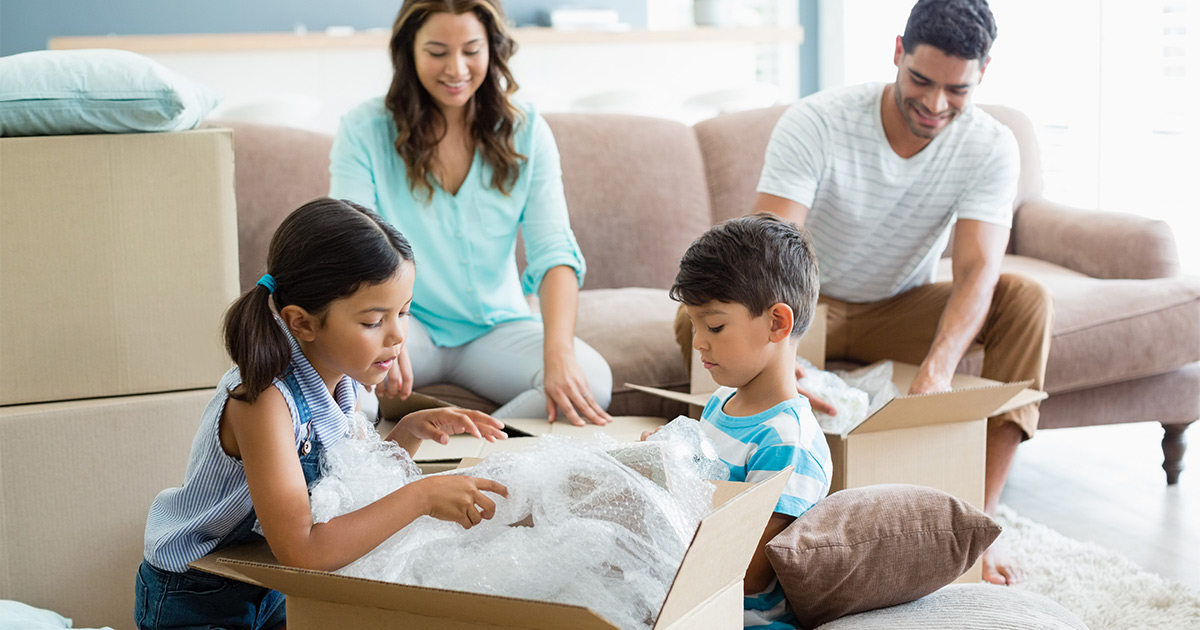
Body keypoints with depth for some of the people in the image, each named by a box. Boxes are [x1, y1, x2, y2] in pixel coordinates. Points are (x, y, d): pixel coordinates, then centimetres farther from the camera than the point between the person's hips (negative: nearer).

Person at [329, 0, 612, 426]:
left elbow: (555, 252, -9)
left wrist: (558, 355, -29)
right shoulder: (364, 131, -5)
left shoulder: (525, 133, 1)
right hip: (408, 322, -2)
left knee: (591, 382, -27)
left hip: (497, 326, 3)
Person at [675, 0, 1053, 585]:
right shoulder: (815, 122, -25)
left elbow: (976, 271, -29)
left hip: (903, 309, 2)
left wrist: (936, 370, -50)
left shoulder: (991, 147, -17)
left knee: (1026, 299, -25)